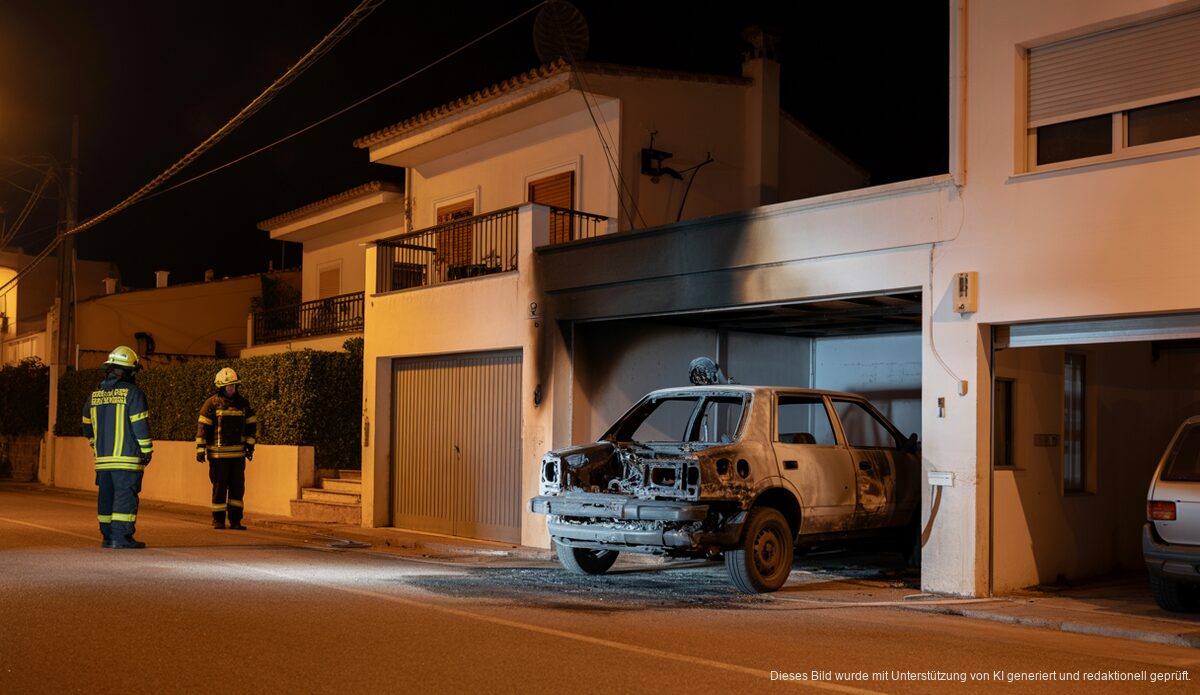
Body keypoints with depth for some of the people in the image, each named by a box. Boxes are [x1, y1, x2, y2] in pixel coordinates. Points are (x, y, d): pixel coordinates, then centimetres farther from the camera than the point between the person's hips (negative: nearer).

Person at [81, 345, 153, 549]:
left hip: (103, 457, 6)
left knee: (106, 495, 11)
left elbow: (87, 424, 22)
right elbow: (141, 425, -11)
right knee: (126, 495, -5)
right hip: (127, 456, -6)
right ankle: (121, 536, -8)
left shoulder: (95, 394, 13)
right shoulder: (132, 393, -8)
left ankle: (107, 535, 16)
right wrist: (147, 451, -4)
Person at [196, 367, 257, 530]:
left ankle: (235, 519, 11)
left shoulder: (243, 403, 8)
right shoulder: (212, 403, -4)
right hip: (218, 453, -4)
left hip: (238, 453, 4)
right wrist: (200, 449, -7)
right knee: (219, 486, 2)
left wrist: (250, 445, 12)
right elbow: (202, 426, -4)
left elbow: (251, 424, 16)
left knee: (238, 486, 4)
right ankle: (218, 519, 13)